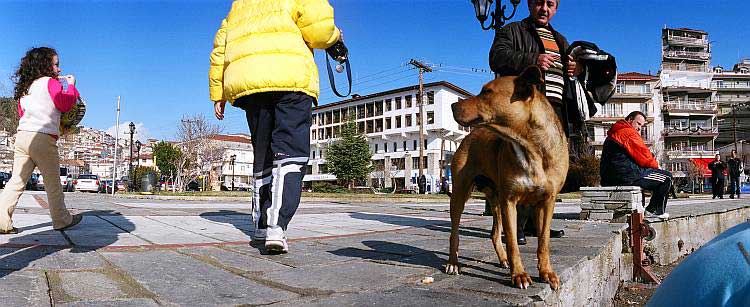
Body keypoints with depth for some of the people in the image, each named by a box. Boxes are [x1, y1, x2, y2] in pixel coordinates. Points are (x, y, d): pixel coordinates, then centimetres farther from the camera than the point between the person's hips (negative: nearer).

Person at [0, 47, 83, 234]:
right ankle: (62, 220, 17)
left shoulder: (25, 87, 18)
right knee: (52, 181, 5)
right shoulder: (51, 82, -3)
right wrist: (71, 86, 9)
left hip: (22, 135, 6)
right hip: (43, 138, -6)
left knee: (17, 180, 5)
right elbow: (65, 105, -4)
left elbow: (22, 113, 24)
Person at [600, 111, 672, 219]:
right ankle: (658, 211, 10)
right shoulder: (628, 132, -9)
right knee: (667, 177, 3)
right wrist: (655, 165, 9)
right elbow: (644, 155, -10)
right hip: (626, 176, -10)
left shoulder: (613, 134, 22)